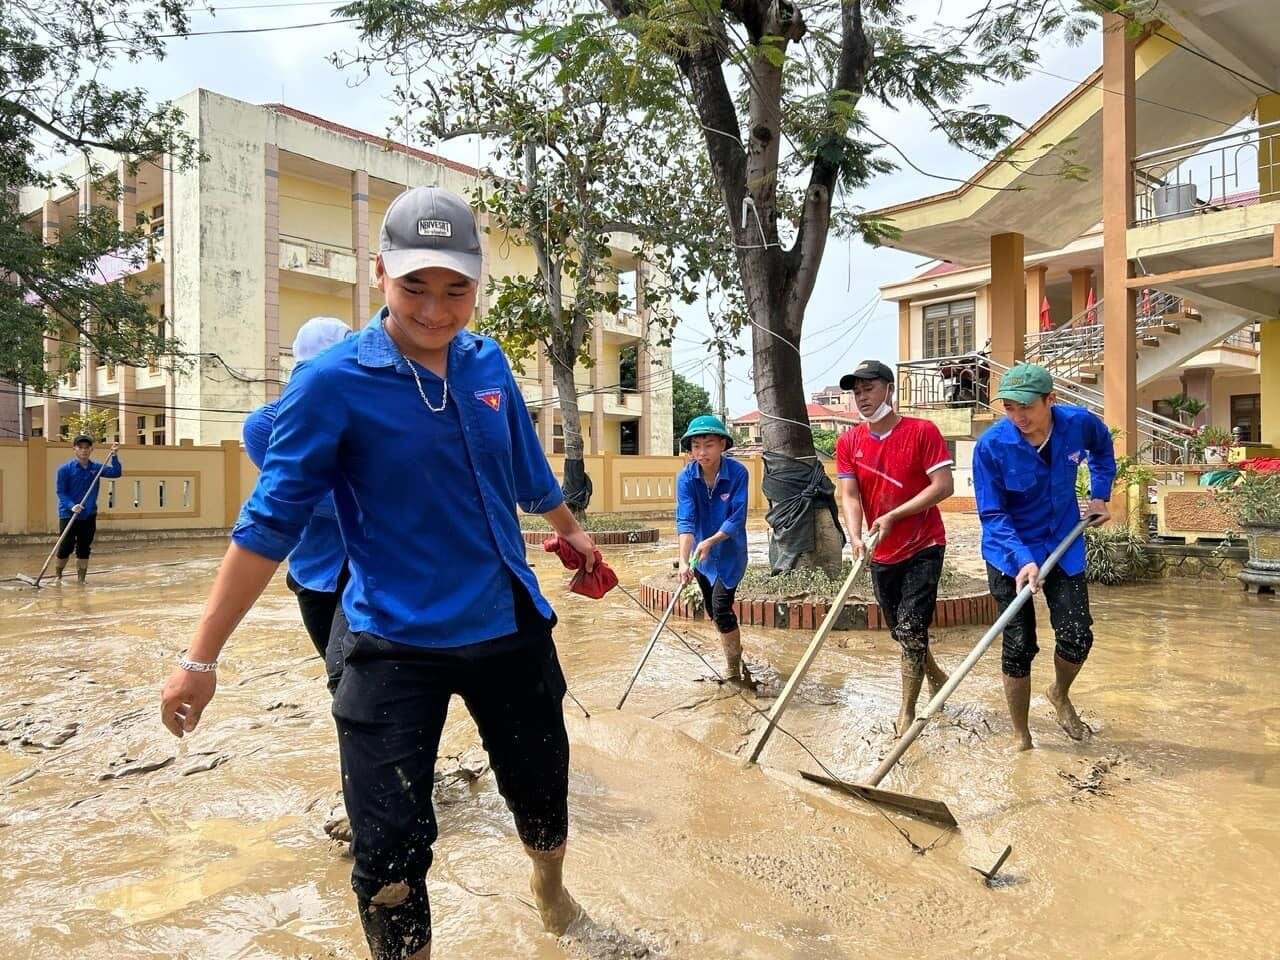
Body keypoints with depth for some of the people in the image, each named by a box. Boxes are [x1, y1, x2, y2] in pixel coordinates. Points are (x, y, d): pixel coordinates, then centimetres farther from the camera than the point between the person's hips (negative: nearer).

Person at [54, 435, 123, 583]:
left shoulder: (96, 467, 4)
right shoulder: (65, 469, -8)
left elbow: (115, 473, -4)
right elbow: (60, 491, -9)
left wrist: (114, 455, -16)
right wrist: (71, 506, -23)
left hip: (89, 516, 4)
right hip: (68, 515, -4)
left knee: (84, 550, 7)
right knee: (66, 548, -3)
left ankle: (81, 579, 15)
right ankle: (57, 576, 19)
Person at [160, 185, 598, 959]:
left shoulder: (489, 363, -1)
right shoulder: (332, 384, -15)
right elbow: (271, 522, -13)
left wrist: (572, 531, 30)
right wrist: (202, 657, -12)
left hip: (510, 627, 5)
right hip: (394, 644, -4)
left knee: (543, 788, 22)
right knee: (389, 849, -1)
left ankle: (551, 889, 55)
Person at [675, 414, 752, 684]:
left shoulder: (737, 472, -21)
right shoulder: (686, 477, -17)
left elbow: (737, 518, -22)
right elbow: (685, 520, -25)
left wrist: (710, 541, -35)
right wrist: (683, 560, -37)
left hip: (730, 552, -4)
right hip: (701, 552, 4)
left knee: (721, 608, -14)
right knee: (712, 610, 17)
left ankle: (733, 669, 5)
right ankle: (734, 650, 41)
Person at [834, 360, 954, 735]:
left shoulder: (922, 432, -10)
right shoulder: (848, 443, 0)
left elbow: (943, 486, -15)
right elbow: (850, 495, -7)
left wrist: (894, 516, -22)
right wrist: (856, 537, -25)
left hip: (923, 547, -5)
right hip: (882, 553, 5)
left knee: (911, 627, -9)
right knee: (900, 630, 17)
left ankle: (907, 711, 4)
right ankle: (935, 675, 44)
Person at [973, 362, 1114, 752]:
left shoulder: (1080, 423, -14)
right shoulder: (991, 445, -24)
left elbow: (1102, 447, 13)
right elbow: (992, 514, -19)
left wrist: (1100, 495, 7)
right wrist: (1023, 560, -30)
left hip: (1064, 547, 3)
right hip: (1011, 554, -3)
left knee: (1077, 637, -1)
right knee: (1019, 646, 1)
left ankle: (1060, 694, 34)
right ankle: (1020, 736, 19)